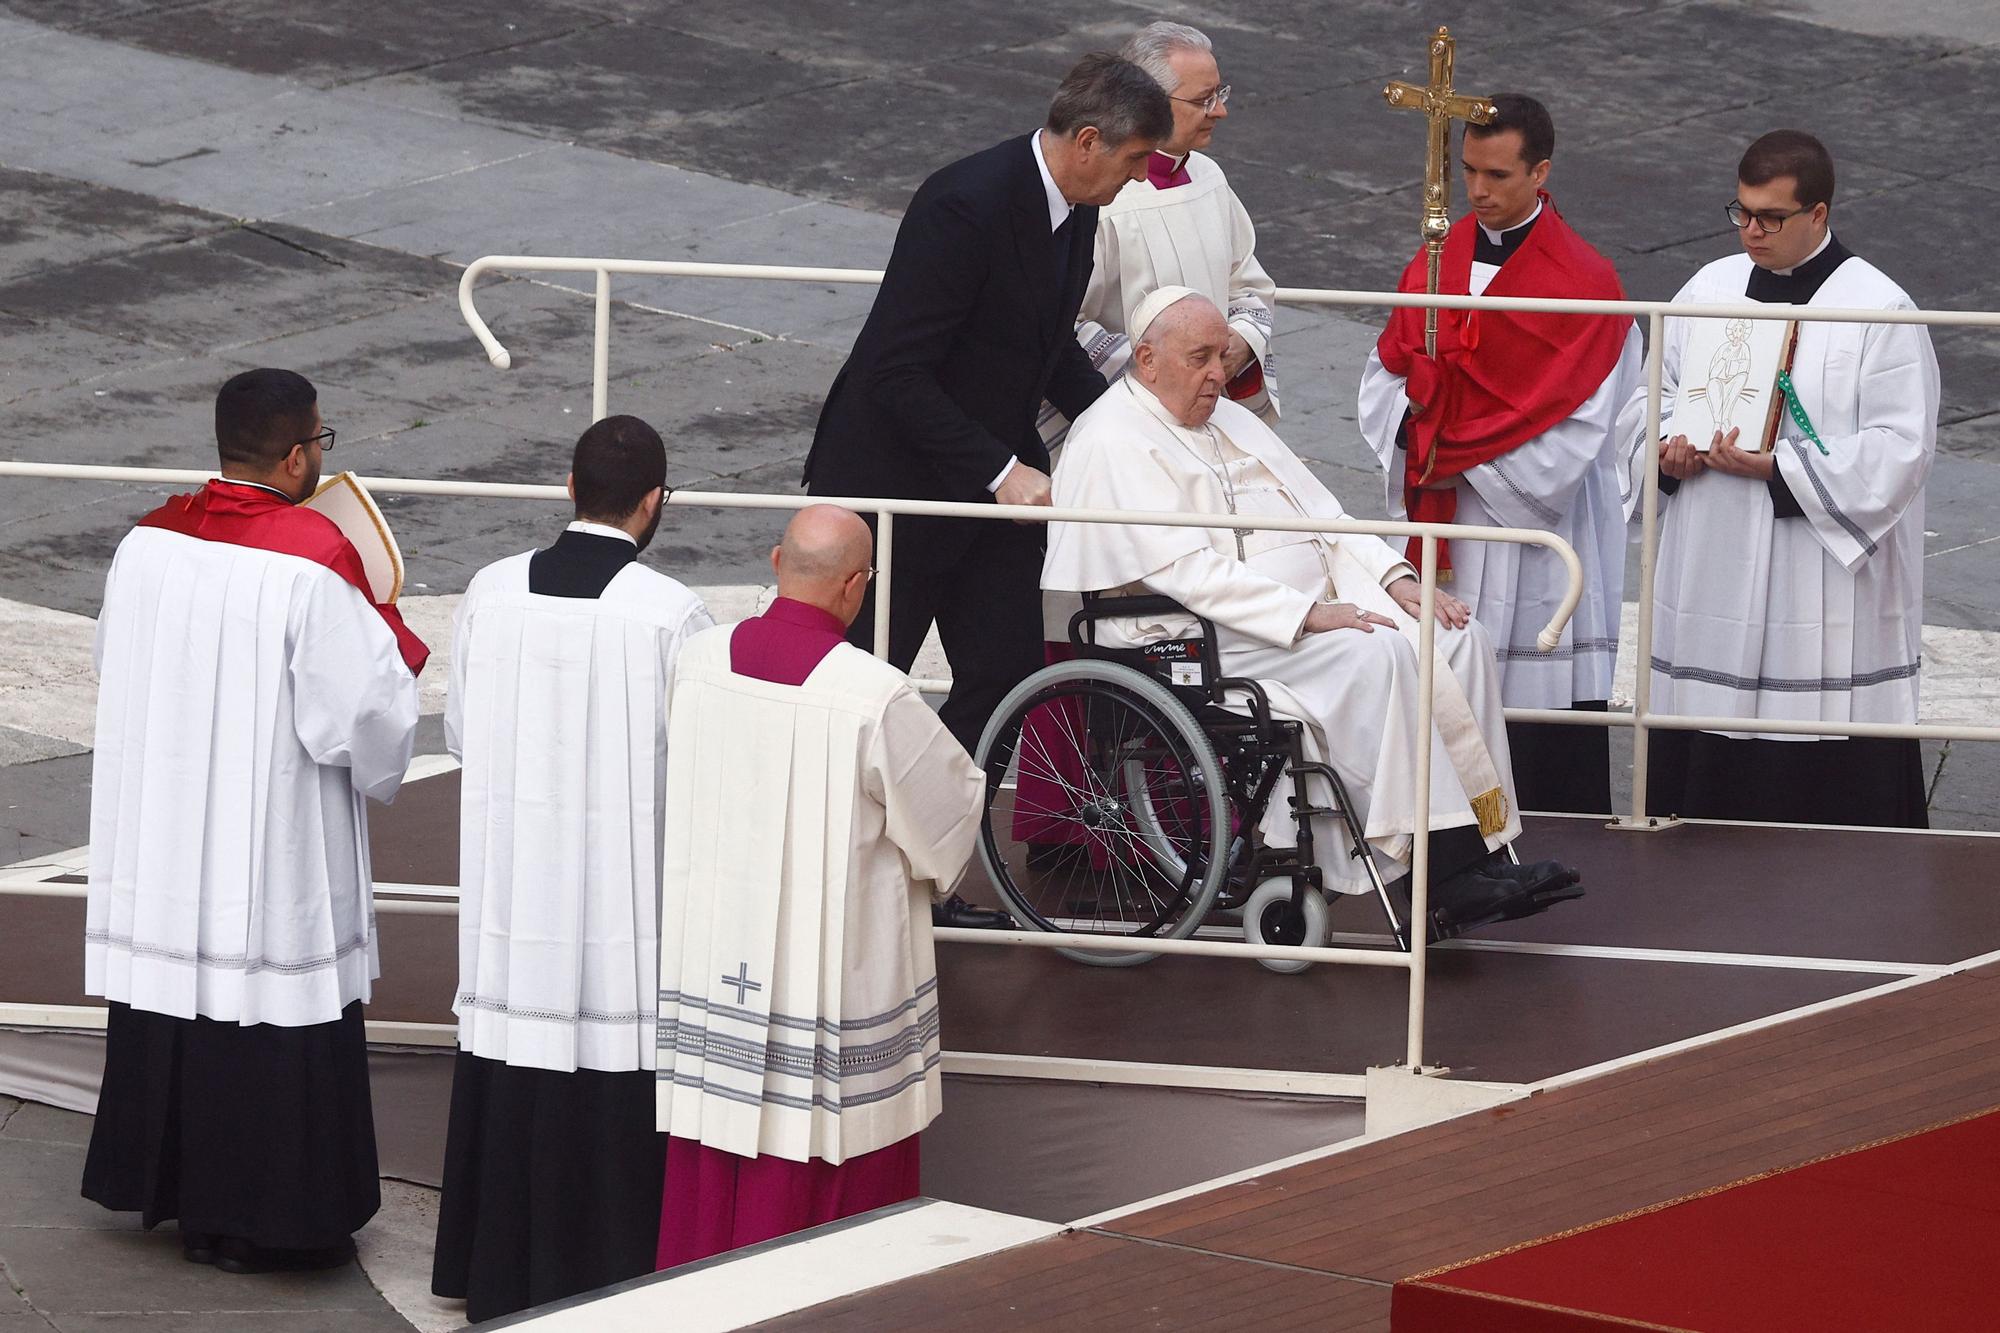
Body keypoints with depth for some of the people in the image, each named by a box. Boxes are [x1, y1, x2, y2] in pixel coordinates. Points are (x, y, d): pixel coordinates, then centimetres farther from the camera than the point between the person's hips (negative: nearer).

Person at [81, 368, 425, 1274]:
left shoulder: (147, 543, -2)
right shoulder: (315, 566, -20)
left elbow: (118, 668, 12)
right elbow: (359, 713, -18)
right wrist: (392, 639, 1)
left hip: (160, 819, 6)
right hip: (273, 848, -6)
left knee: (169, 1000, 18)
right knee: (270, 1001, 4)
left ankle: (163, 1180, 29)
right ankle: (259, 1219, 10)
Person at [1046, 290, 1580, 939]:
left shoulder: (1230, 419, 21)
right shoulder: (1114, 443, -8)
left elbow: (1319, 512, 21)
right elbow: (1187, 570, -18)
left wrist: (1394, 576, 3)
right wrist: (1306, 615, -24)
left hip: (1316, 605, 9)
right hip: (1214, 636, -9)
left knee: (1458, 638, -11)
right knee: (1374, 655, -30)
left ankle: (1484, 851, -17)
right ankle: (1447, 879, -31)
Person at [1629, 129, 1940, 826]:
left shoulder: (1880, 310, -7)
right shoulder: (1710, 289, 11)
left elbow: (1899, 449, -12)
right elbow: (1652, 395, 19)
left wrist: (1780, 470, -19)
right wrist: (1668, 447, -4)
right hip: (1711, 580, 5)